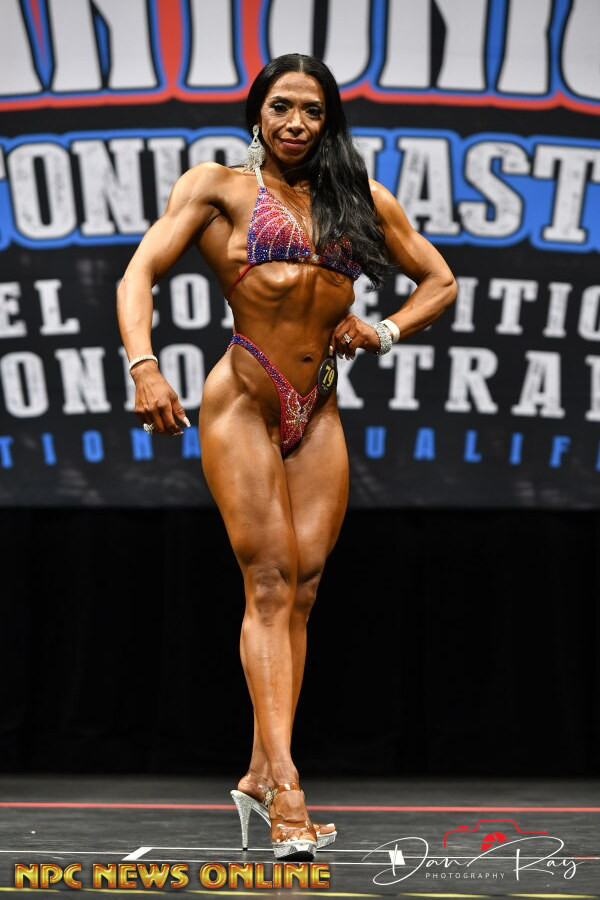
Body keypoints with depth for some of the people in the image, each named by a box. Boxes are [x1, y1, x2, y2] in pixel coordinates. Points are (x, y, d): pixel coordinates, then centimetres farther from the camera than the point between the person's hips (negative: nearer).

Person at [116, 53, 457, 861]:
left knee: (303, 589, -1)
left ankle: (259, 778, 5)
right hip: (243, 401, -4)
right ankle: (287, 792, -19)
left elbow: (441, 282, 21)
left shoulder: (365, 200, 15)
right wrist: (144, 366, -23)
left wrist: (388, 331, 1)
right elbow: (139, 275, -5)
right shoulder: (219, 187, 4)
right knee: (269, 585, -12)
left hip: (319, 413, 4)